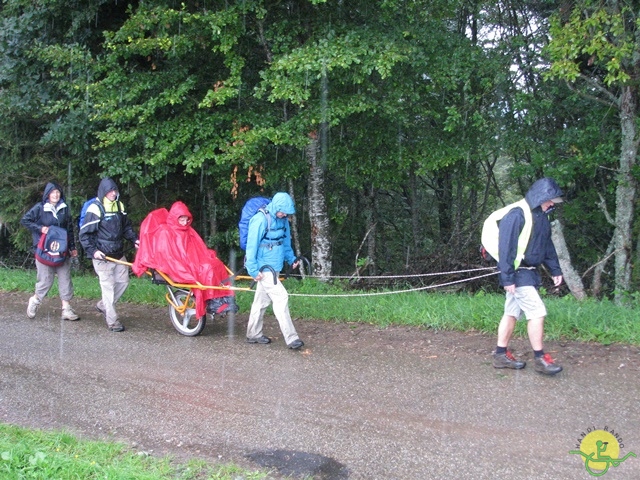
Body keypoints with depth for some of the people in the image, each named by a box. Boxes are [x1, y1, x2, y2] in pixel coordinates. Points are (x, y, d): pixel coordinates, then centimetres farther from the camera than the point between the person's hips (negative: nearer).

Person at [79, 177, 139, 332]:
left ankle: (103, 305, 32)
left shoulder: (119, 205, 9)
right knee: (108, 287, -5)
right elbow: (84, 234, -10)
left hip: (119, 254, 7)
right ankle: (112, 321, 1)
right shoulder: (95, 209, -12)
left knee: (123, 281, 11)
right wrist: (93, 251, -18)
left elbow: (126, 226, 21)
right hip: (102, 256, -7)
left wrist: (134, 239, 7)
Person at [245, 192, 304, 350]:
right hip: (264, 268, -8)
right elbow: (251, 245, -17)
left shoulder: (283, 220, 5)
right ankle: (291, 338, -11)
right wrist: (254, 270, -17)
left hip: (275, 267, 8)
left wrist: (291, 258, 9)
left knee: (262, 301, 15)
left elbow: (286, 241, 19)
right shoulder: (260, 220, -19)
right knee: (281, 297, -13)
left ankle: (253, 334, 27)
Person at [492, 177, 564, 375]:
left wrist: (555, 270, 17)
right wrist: (507, 277, -21)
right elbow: (506, 247, -20)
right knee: (537, 312, -9)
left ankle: (501, 355, 20)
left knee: (512, 313, 13)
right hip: (517, 274, -9)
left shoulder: (541, 217, 11)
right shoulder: (517, 215, -18)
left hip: (529, 273, 9)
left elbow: (547, 245, 21)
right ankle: (540, 359, -1)